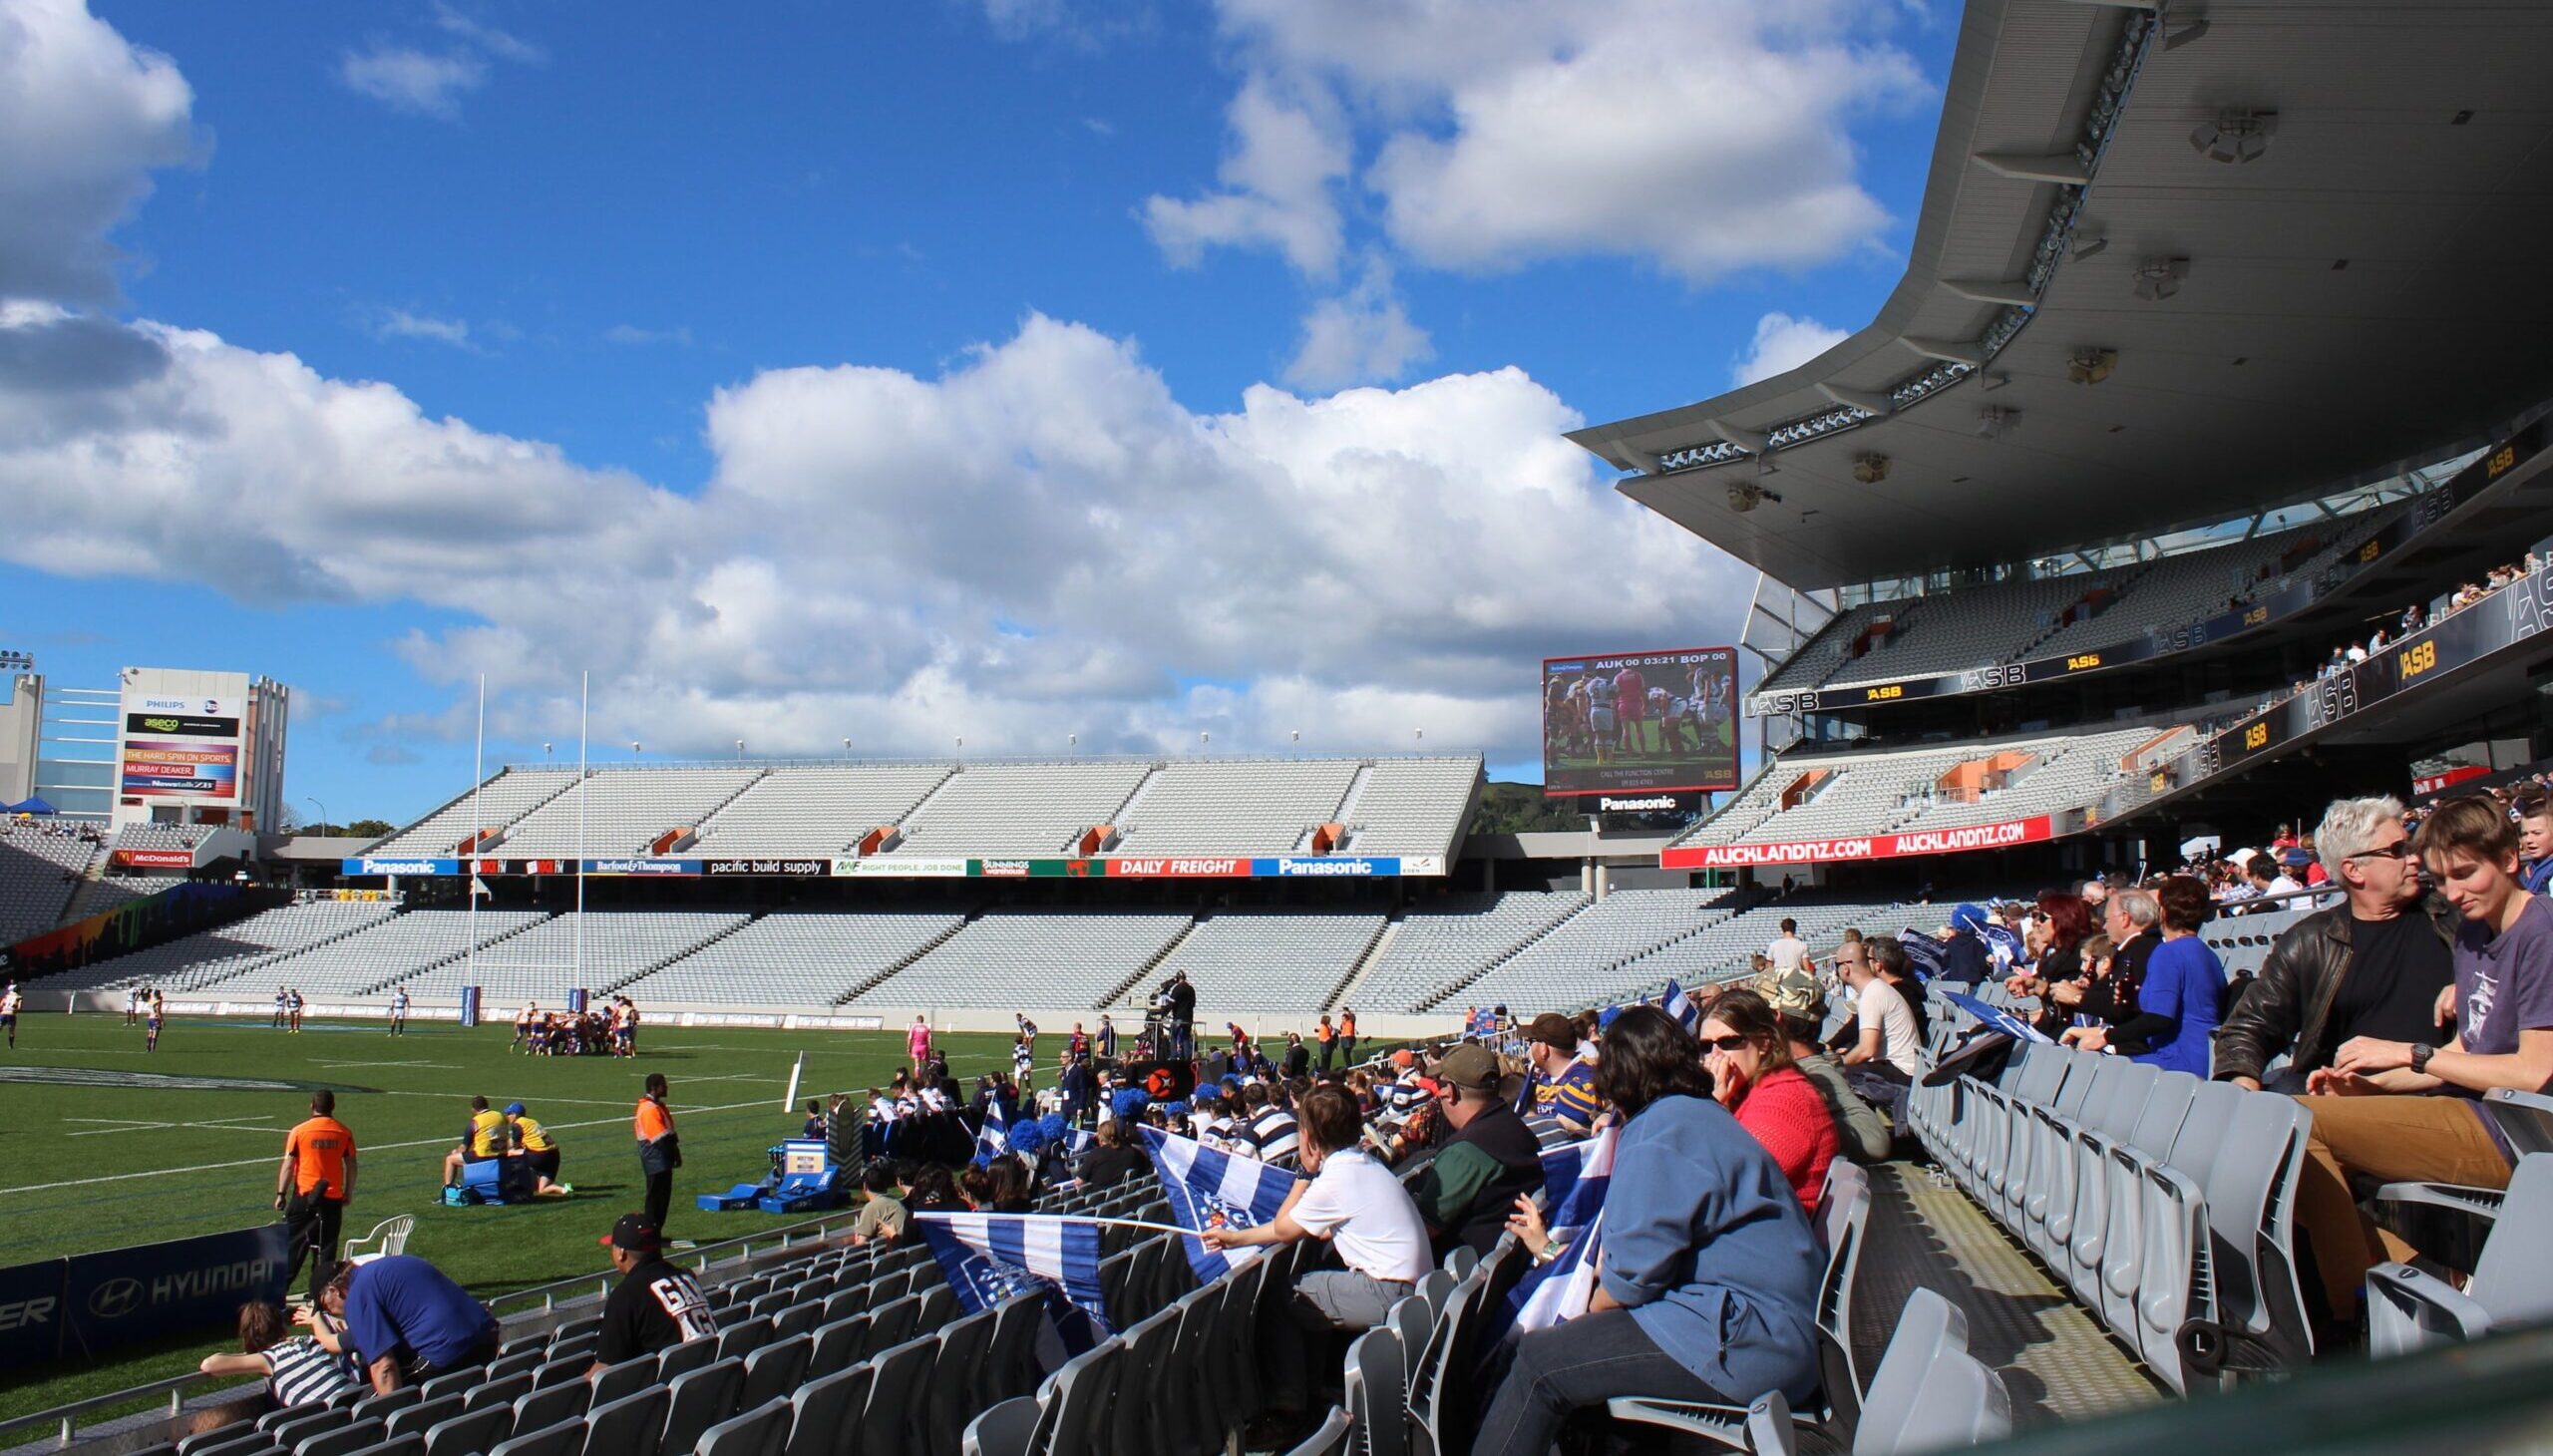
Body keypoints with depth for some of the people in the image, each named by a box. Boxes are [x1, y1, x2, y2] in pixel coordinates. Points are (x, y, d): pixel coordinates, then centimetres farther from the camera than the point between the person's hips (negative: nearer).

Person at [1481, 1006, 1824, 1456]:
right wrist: (1551, 1250, 36)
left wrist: (1589, 1310, 3)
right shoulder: (1704, 1116, 20)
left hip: (1741, 1342, -11)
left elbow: (1636, 1267, -17)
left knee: (1538, 1364, -12)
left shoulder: (1661, 1128, -12)